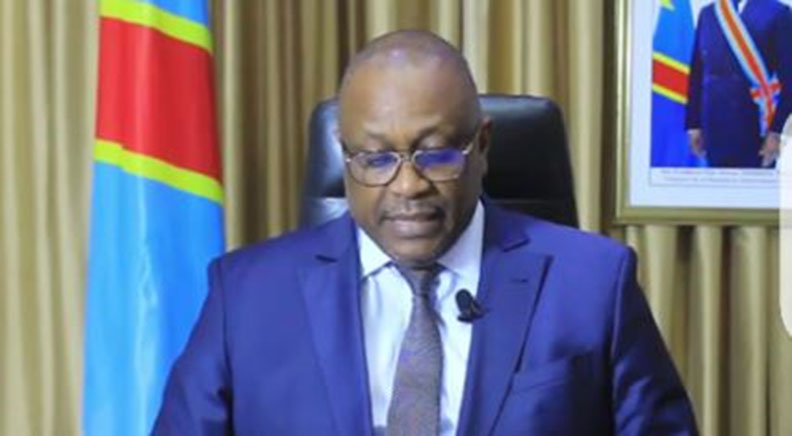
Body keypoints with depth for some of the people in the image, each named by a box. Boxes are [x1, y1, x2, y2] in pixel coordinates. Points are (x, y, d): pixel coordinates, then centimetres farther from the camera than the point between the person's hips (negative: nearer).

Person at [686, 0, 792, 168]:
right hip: (716, 128, 4)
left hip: (756, 128, -4)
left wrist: (777, 131, -11)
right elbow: (696, 74, 11)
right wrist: (694, 124, 7)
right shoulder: (708, 14, 10)